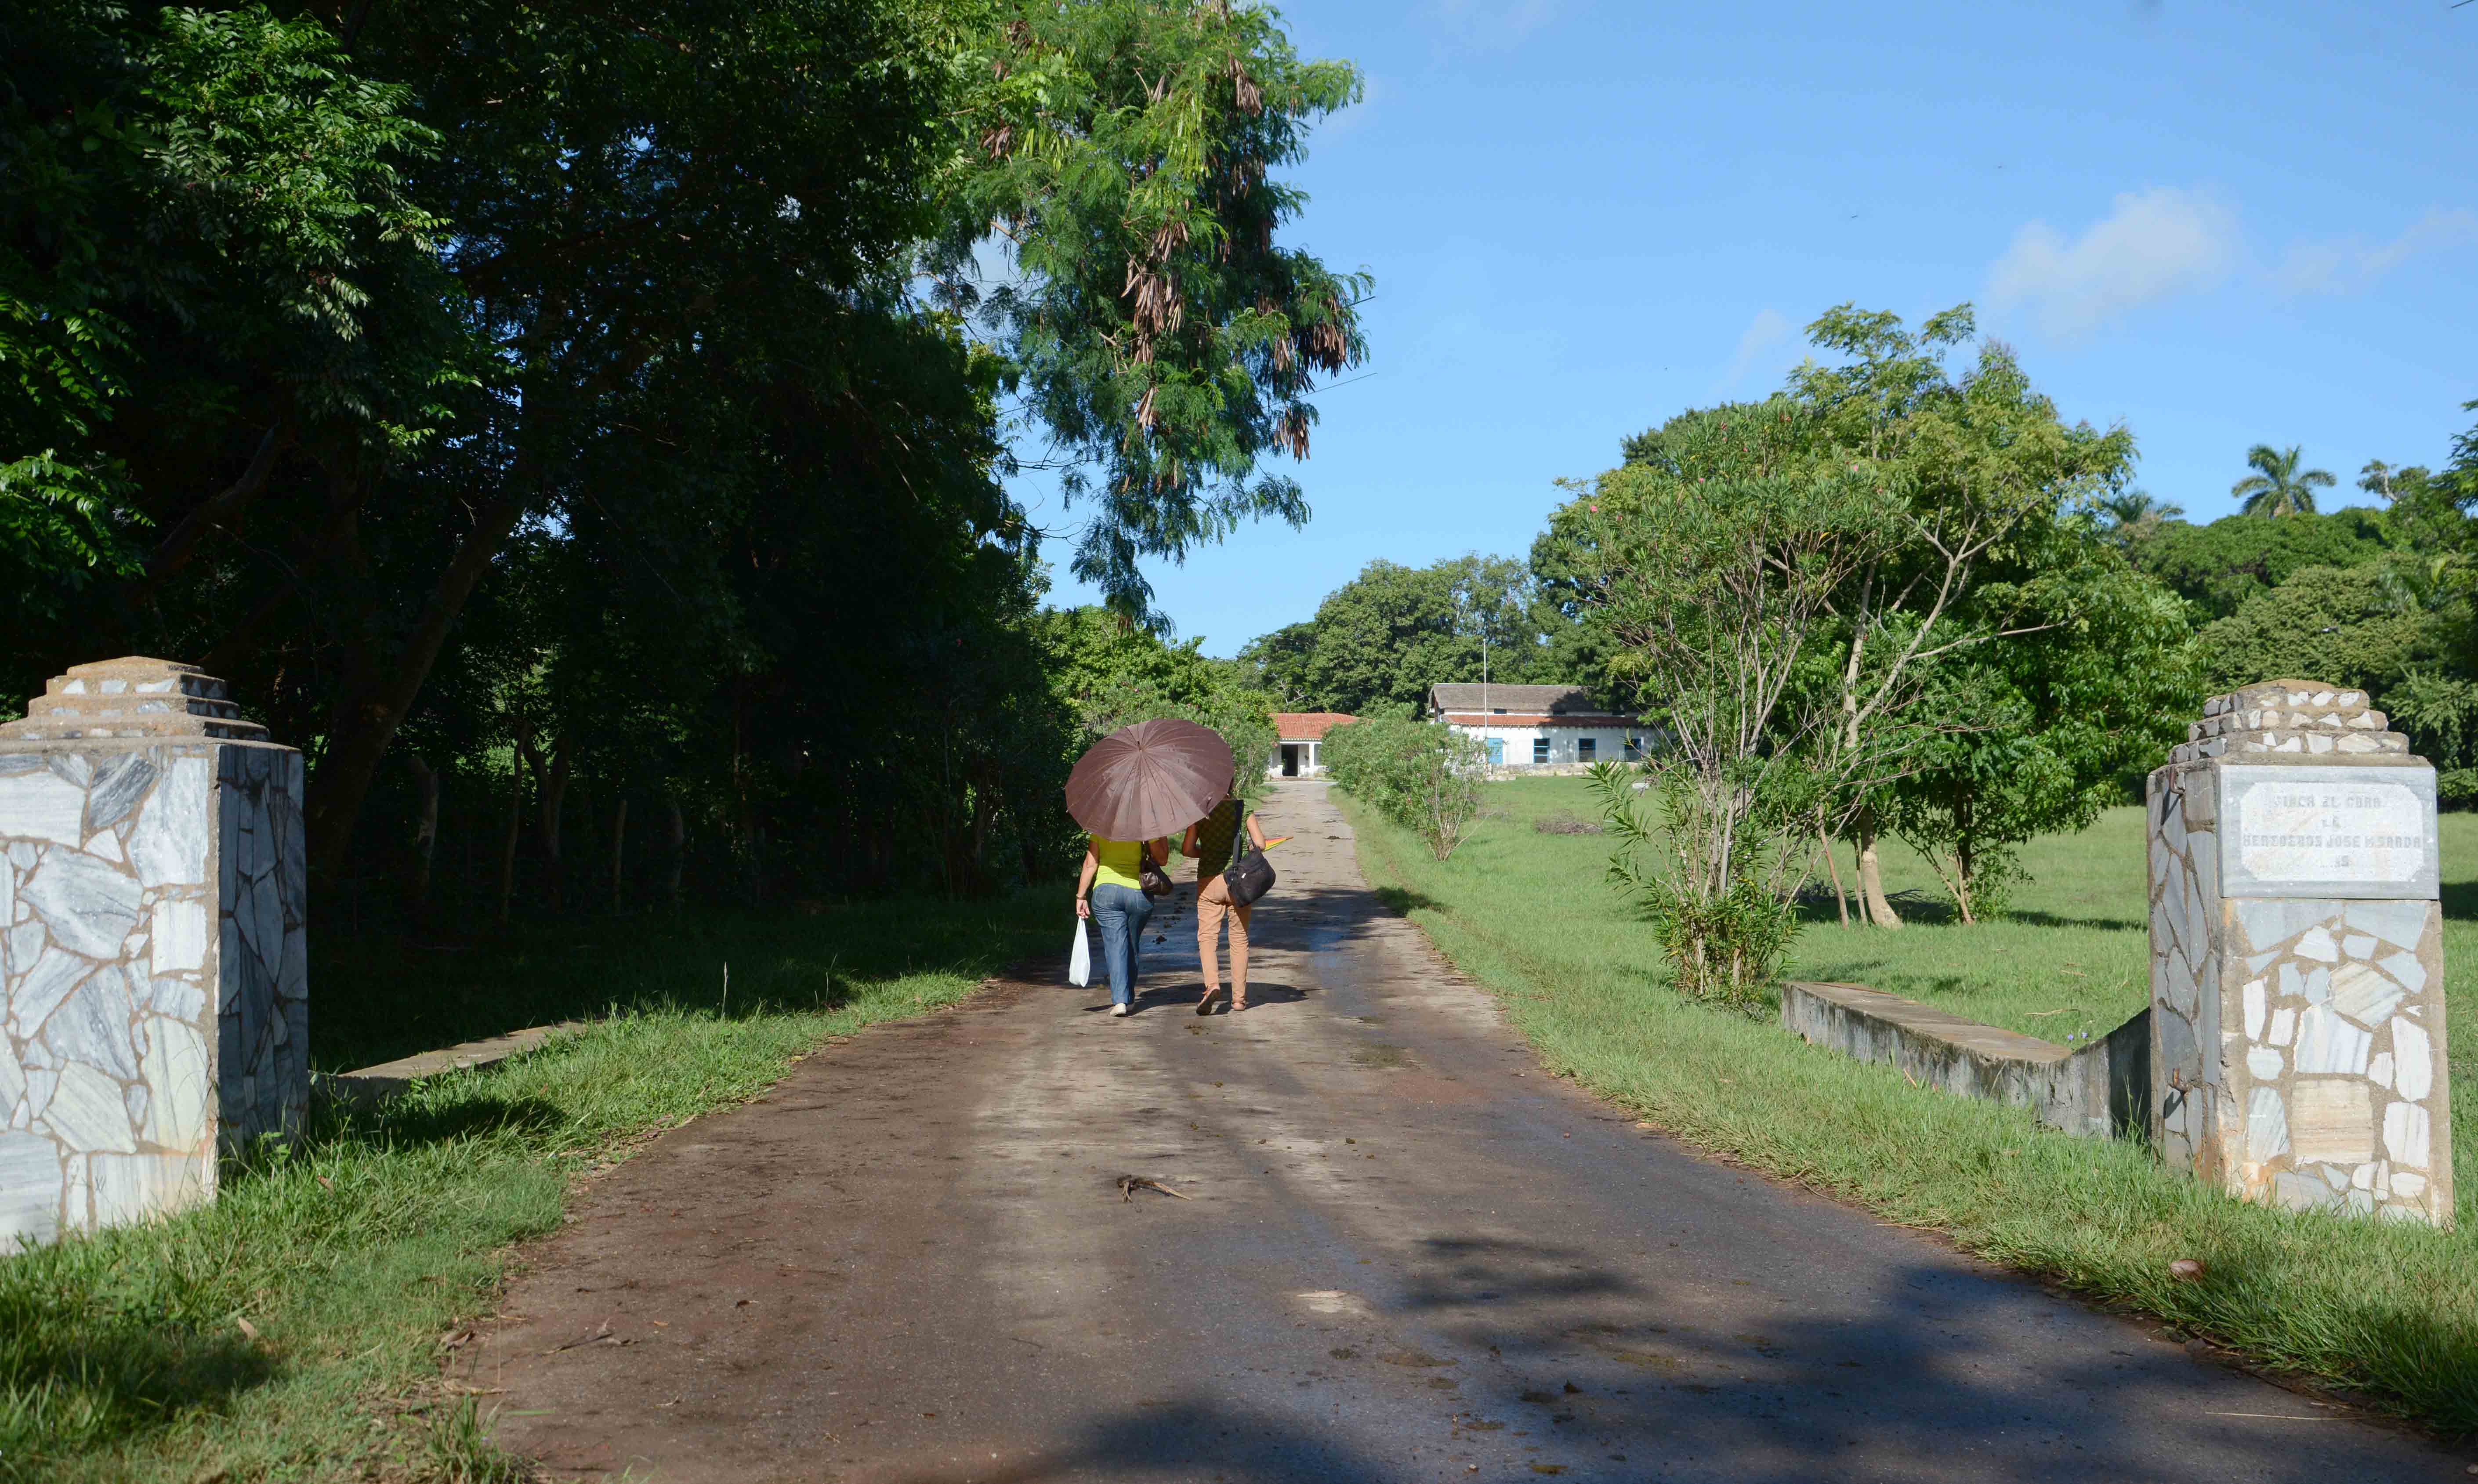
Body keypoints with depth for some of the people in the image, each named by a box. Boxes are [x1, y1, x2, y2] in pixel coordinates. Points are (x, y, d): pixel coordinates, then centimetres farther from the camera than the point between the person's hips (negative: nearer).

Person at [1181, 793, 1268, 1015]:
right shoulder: (1243, 808, -1)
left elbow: (1187, 849, -4)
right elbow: (1260, 844, -6)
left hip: (1209, 880, -1)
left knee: (1207, 936, 3)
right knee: (1239, 939, 10)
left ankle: (1212, 984, -22)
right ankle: (1239, 998, 12)